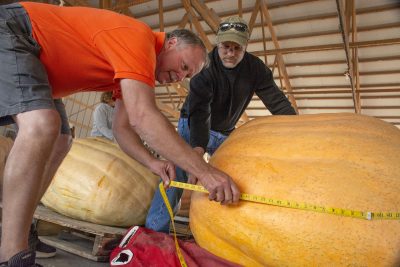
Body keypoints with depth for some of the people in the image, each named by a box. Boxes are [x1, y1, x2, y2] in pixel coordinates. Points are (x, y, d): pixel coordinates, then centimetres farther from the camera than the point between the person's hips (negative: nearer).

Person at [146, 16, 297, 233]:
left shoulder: (255, 67, -12)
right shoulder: (205, 66, -26)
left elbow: (278, 102, -12)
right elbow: (199, 111, -39)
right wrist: (198, 151, -53)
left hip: (225, 133, 5)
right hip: (193, 127, -4)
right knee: (177, 174, -22)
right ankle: (156, 232, -17)